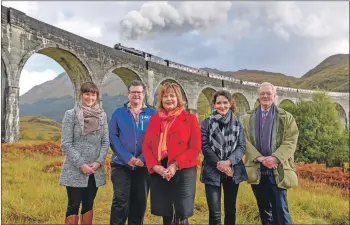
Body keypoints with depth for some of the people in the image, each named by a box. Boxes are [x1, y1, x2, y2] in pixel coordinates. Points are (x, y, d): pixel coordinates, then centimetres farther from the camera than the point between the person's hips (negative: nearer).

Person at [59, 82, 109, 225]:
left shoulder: (102, 115, 4)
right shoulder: (71, 114, -5)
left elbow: (106, 141, 4)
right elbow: (66, 144, -9)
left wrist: (98, 162, -10)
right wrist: (81, 164, -15)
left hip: (95, 170, 4)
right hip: (75, 170, -3)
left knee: (89, 205, 14)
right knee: (74, 205, 3)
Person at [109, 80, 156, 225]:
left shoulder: (152, 114, 5)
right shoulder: (118, 113, 6)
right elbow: (113, 137, -2)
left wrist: (143, 158, -14)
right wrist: (127, 158, -13)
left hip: (144, 166, 1)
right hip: (121, 165, -1)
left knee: (140, 202, 10)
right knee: (120, 201, -7)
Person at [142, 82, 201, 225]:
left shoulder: (189, 118, 1)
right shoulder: (154, 119, 12)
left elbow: (195, 147, -6)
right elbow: (146, 145, 7)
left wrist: (176, 165, -15)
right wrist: (154, 166, -10)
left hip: (183, 171, -3)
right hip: (159, 172, 4)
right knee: (165, 213, 11)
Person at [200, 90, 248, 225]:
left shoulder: (237, 124, 6)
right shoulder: (207, 123, 1)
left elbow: (242, 146, 0)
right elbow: (205, 147, -4)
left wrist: (228, 162, -16)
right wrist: (218, 163, -15)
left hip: (233, 171, 2)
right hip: (213, 171, -2)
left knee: (230, 209, 12)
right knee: (215, 213, -4)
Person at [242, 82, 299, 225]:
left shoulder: (286, 117, 5)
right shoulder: (248, 118, 10)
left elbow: (291, 141, -4)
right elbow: (246, 141, 1)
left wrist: (275, 157, -18)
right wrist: (259, 158, -13)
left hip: (277, 170, -2)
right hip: (257, 170, 3)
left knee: (280, 209, -4)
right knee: (264, 209, 13)